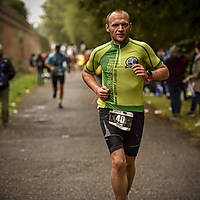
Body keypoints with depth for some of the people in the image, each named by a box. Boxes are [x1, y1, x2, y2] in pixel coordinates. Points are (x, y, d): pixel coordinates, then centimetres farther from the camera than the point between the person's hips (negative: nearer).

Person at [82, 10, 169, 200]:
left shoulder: (142, 48, -2)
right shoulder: (99, 52, 2)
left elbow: (164, 72, 6)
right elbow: (86, 72, 21)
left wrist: (148, 74, -15)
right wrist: (97, 89, 2)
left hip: (134, 112, 1)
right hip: (108, 110, -1)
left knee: (129, 163, 13)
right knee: (118, 162, -17)